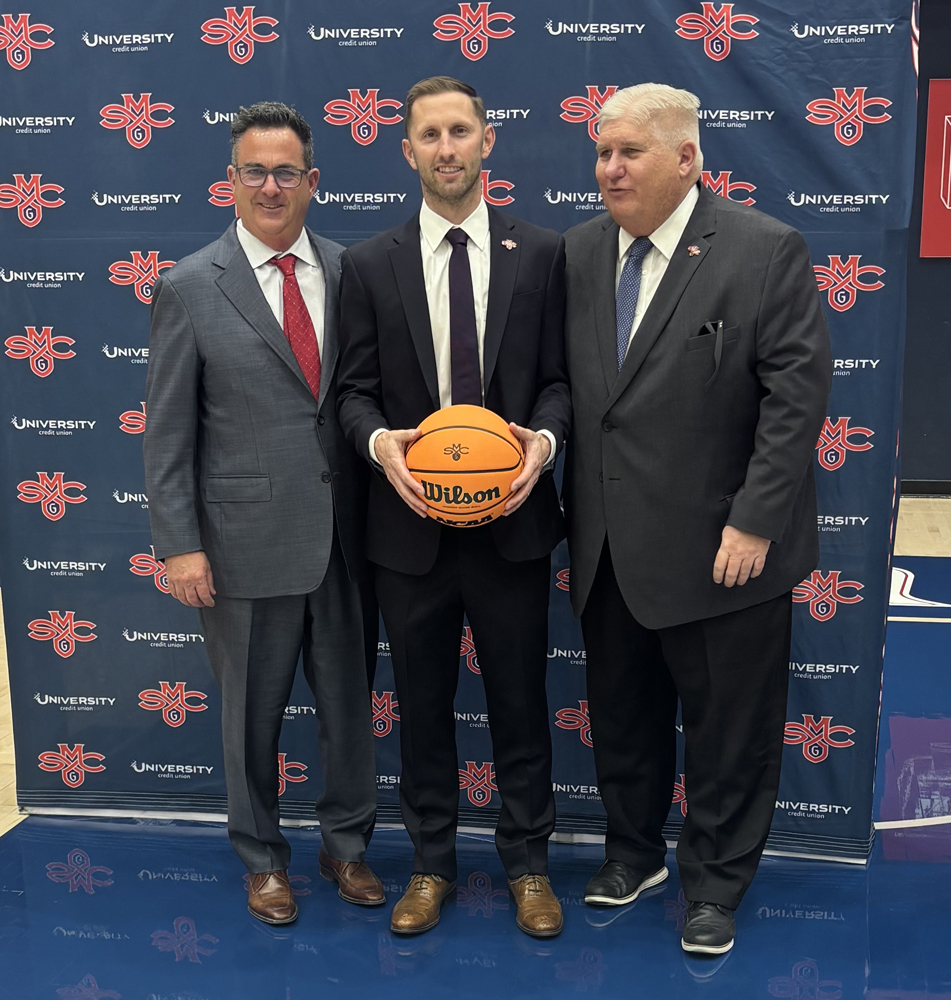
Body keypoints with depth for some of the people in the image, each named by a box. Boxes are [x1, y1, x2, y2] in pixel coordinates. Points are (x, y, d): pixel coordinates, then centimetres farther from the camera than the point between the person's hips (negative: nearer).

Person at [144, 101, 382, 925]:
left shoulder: (349, 273, 3)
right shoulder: (190, 288, -5)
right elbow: (168, 431, -4)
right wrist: (179, 545, -8)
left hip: (345, 537, 3)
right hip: (247, 540, -2)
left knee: (350, 701, 14)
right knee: (253, 712, 13)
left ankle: (346, 843, 36)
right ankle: (263, 856, 35)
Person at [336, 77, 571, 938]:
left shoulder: (540, 254, 2)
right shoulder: (369, 264, 3)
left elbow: (558, 378, 3)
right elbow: (356, 389, 4)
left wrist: (545, 438, -16)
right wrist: (379, 441, -17)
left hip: (511, 518, 0)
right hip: (410, 522, 1)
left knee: (521, 700, 10)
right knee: (423, 705, 13)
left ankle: (528, 861, 30)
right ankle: (432, 861, 32)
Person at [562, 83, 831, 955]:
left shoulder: (766, 251, -10)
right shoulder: (579, 252, 5)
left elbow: (799, 394, -13)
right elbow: (564, 385, 9)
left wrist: (755, 523, -17)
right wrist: (569, 510, 3)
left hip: (720, 547, -5)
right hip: (607, 548, 5)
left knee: (728, 727, 9)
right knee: (621, 713, 20)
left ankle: (715, 883, 30)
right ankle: (634, 849, 42)